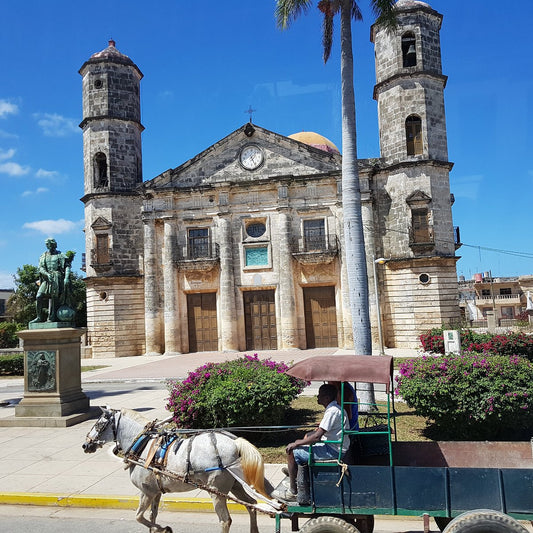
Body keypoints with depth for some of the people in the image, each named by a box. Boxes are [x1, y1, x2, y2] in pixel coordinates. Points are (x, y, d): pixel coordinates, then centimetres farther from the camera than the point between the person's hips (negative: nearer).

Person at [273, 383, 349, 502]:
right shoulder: (333, 408, 10)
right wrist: (301, 441, 12)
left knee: (292, 452, -11)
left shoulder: (332, 411, -22)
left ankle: (292, 492, -2)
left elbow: (317, 436, -26)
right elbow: (320, 430, 20)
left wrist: (296, 444, -16)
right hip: (334, 446, 11)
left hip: (333, 451, -11)